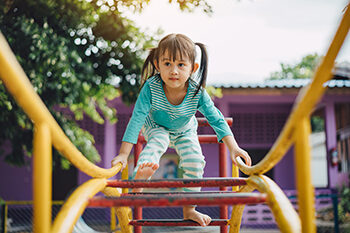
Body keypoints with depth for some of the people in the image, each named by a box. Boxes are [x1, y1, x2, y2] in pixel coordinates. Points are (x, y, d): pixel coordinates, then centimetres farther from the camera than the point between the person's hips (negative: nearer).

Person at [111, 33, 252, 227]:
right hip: (156, 128, -1)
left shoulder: (197, 92, -31)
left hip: (185, 132, 2)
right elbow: (137, 118, -34)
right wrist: (124, 154, -38)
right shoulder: (151, 87, -35)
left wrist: (233, 148, -31)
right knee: (158, 141, -33)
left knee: (195, 161, -15)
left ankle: (189, 210, 1)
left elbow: (216, 119, -24)